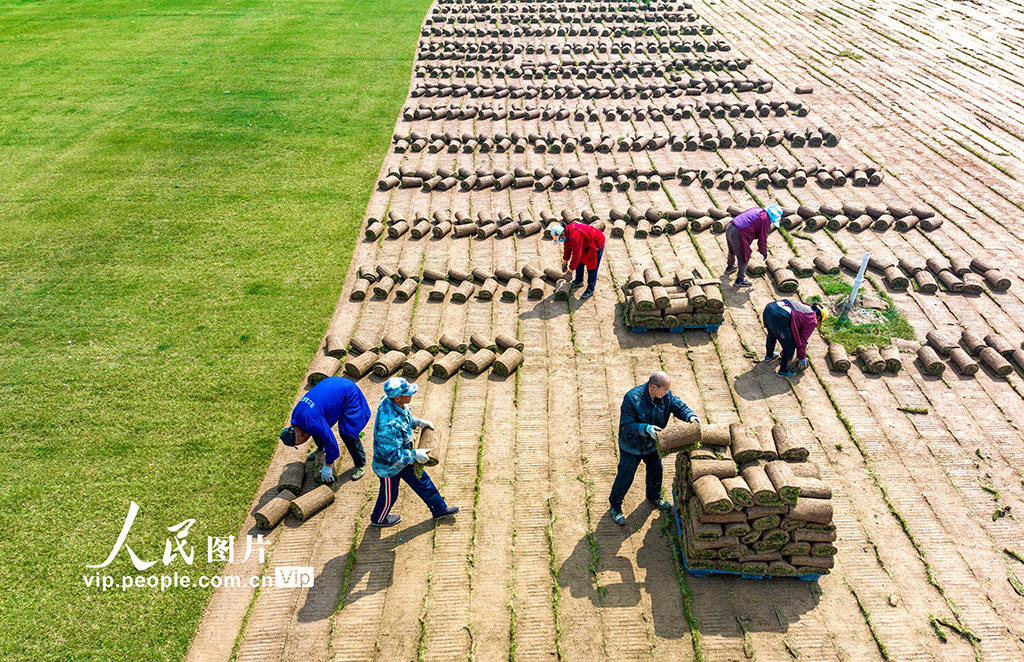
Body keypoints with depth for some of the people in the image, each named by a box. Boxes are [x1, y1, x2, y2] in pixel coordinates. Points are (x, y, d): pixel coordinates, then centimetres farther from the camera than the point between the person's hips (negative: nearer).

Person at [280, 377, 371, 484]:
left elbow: (331, 442, -25)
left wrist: (327, 468, -12)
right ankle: (321, 449, 40)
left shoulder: (313, 423, -34)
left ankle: (361, 464, 4)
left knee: (347, 433, -15)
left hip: (349, 394, -9)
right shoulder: (295, 414, -6)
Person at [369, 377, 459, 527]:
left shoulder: (391, 401, -16)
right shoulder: (388, 425, -44)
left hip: (403, 456, 8)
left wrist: (418, 422, -1)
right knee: (389, 495, 20)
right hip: (389, 465, -8)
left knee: (421, 481, 22)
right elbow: (391, 454, -34)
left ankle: (440, 509, 43)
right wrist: (415, 455, -29)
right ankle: (378, 519, 51)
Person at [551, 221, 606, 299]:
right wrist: (565, 261, 19)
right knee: (580, 261, 18)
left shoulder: (574, 236, -36)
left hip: (597, 243, -10)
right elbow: (567, 247, 12)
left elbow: (576, 255, -33)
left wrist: (570, 270, -24)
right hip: (587, 244, 10)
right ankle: (579, 281, 36)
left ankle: (590, 290, 7)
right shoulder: (568, 232, -5)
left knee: (592, 267, -5)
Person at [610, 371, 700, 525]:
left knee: (656, 472, 25)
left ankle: (654, 497, 55)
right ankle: (615, 505, 34)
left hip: (652, 444, 6)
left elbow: (678, 406, -5)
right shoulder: (632, 398, -35)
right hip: (632, 446, -6)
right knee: (625, 477, 9)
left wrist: (690, 415, -27)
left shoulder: (666, 395, -17)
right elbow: (627, 425, -32)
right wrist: (646, 428, -47)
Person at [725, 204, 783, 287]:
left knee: (732, 251, 34)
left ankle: (730, 267, 57)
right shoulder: (765, 219, -10)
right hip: (737, 235, -9)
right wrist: (764, 252, 11)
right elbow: (762, 238, -5)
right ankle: (740, 280, 14)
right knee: (743, 258, 7)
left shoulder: (757, 209, 14)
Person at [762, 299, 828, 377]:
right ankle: (783, 371, 32)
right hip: (779, 319, -8)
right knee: (790, 347, 15)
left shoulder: (802, 306, 32)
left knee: (772, 334, 38)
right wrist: (802, 358, 28)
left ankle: (769, 355, 62)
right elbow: (803, 341, 13)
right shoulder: (813, 321, 11)